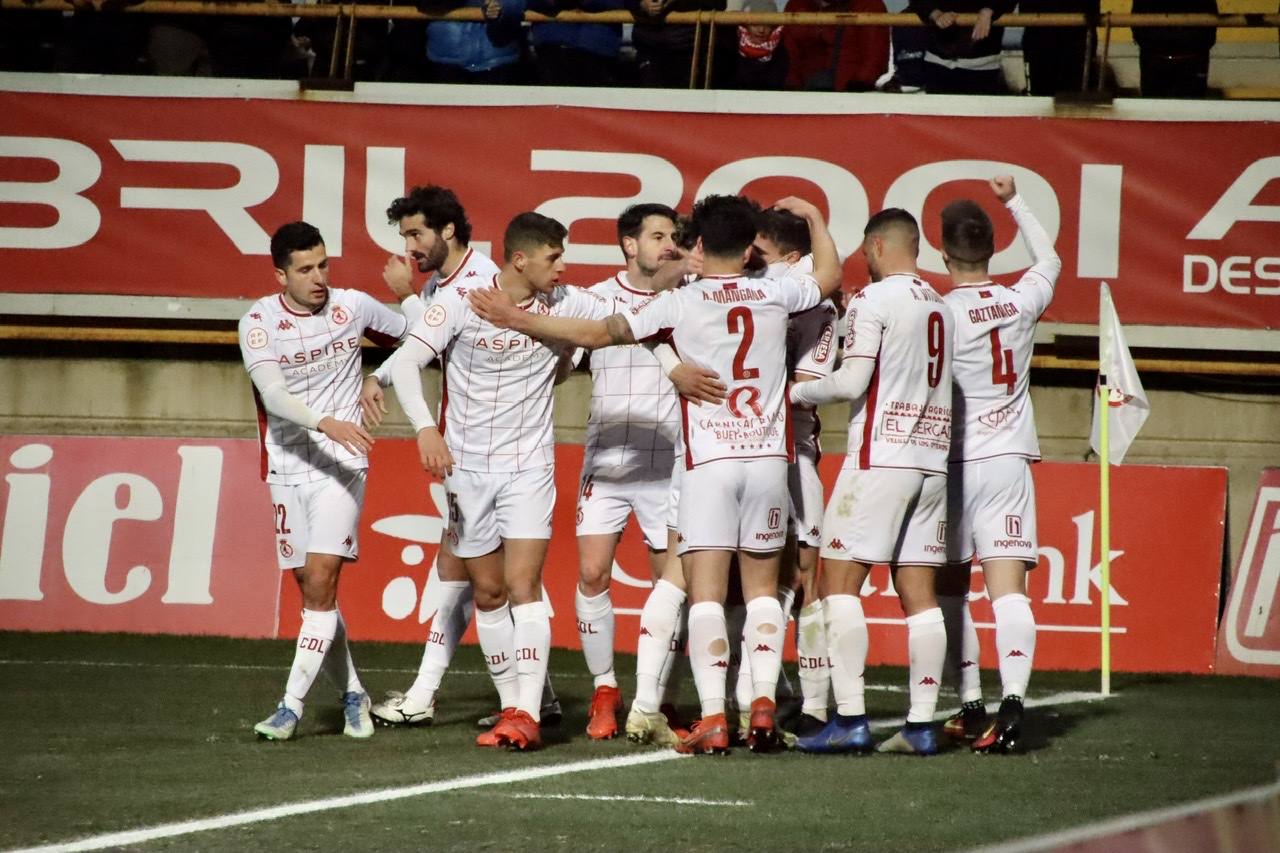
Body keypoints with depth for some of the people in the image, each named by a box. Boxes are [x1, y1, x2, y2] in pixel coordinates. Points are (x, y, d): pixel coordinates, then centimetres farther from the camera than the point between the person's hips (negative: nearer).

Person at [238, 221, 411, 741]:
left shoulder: (353, 306, -2)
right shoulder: (258, 323, -7)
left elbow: (410, 335, 19)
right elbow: (273, 395, -23)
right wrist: (326, 422, -36)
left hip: (342, 464, -1)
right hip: (287, 465, 1)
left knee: (321, 581, -13)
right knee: (312, 589, 6)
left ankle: (292, 706, -14)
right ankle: (352, 694, 22)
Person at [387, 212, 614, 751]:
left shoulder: (564, 303, -2)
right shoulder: (460, 300, -10)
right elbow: (407, 361, -16)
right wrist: (425, 428, -30)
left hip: (528, 467, 0)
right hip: (467, 465, 0)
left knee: (523, 586, -13)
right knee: (488, 593, 7)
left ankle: (528, 715, -17)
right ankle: (510, 705, 18)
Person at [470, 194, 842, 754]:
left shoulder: (680, 304, -6)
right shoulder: (774, 296, 3)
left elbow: (597, 333, -9)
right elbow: (830, 276, 24)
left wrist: (519, 321, -3)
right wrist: (813, 218, 40)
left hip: (708, 460, -3)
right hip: (768, 456, 3)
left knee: (705, 591, -4)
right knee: (762, 587, 13)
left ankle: (713, 719, -13)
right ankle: (763, 702, -1)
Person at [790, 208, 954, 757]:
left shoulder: (874, 299, -6)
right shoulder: (940, 306, 15)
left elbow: (852, 382, -12)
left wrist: (801, 393, 6)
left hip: (880, 457, -7)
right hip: (932, 459, 7)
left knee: (839, 581, -4)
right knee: (917, 591, 6)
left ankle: (850, 719, -12)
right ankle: (921, 723, 2)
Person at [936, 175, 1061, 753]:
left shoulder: (941, 315, -12)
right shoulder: (1022, 301, 2)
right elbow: (1049, 260, 25)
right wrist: (1014, 202, 33)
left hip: (956, 461, -3)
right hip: (1011, 460, 3)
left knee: (951, 590, 12)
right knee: (1008, 587, -6)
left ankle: (971, 708, 14)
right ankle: (1012, 700, -24)